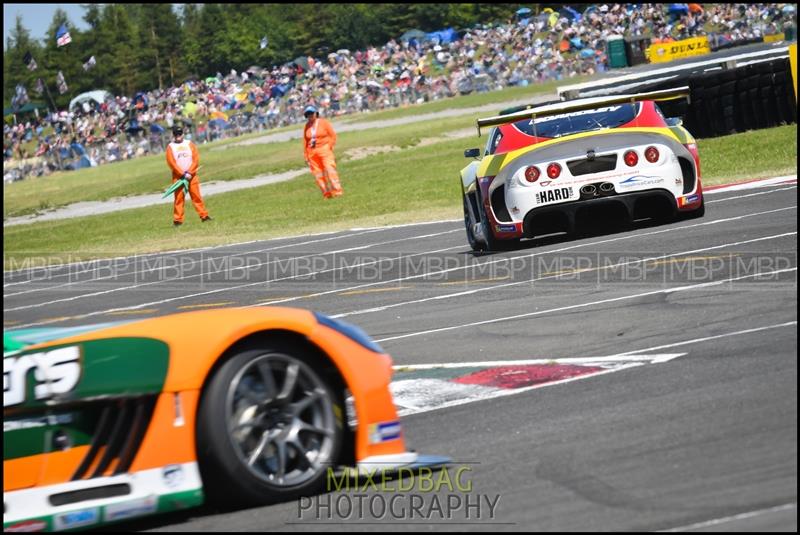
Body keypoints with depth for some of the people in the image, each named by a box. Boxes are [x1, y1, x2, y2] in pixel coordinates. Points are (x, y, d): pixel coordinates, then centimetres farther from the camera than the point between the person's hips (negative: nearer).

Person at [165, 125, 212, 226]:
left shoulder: (189, 144, 10)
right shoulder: (170, 147, 5)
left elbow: (196, 159, 2)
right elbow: (172, 163, -5)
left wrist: (189, 172, -11)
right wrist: (183, 174, -13)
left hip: (191, 175, 2)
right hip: (178, 176, -2)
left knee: (196, 195, -1)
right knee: (179, 198, -5)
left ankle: (204, 215, 0)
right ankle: (178, 220, -5)